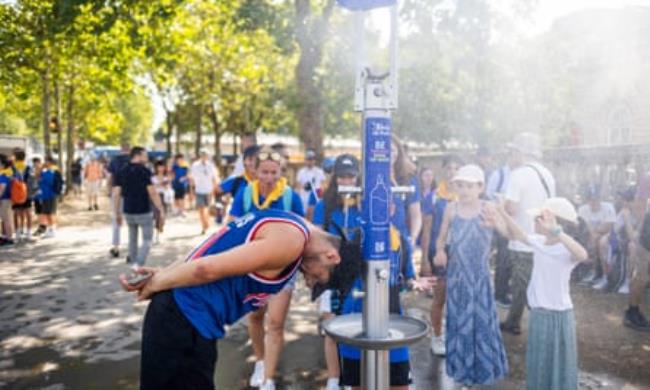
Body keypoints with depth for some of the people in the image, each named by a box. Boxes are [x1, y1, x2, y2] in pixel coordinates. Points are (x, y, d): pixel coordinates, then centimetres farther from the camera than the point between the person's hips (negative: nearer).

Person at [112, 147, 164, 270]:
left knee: (132, 239, 22)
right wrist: (161, 209, -11)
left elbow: (116, 194, 3)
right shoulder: (144, 171, -11)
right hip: (144, 212, -5)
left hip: (128, 212, 6)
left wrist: (118, 213, 11)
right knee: (147, 241, 3)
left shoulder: (121, 172, 4)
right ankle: (137, 265, -12)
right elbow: (152, 193, -17)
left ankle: (133, 262, 33)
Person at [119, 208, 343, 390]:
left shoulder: (285, 225, 12)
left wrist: (160, 276, 6)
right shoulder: (292, 239, -19)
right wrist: (157, 284, -9)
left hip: (178, 314, 9)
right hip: (187, 321, -9)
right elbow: (207, 268, -23)